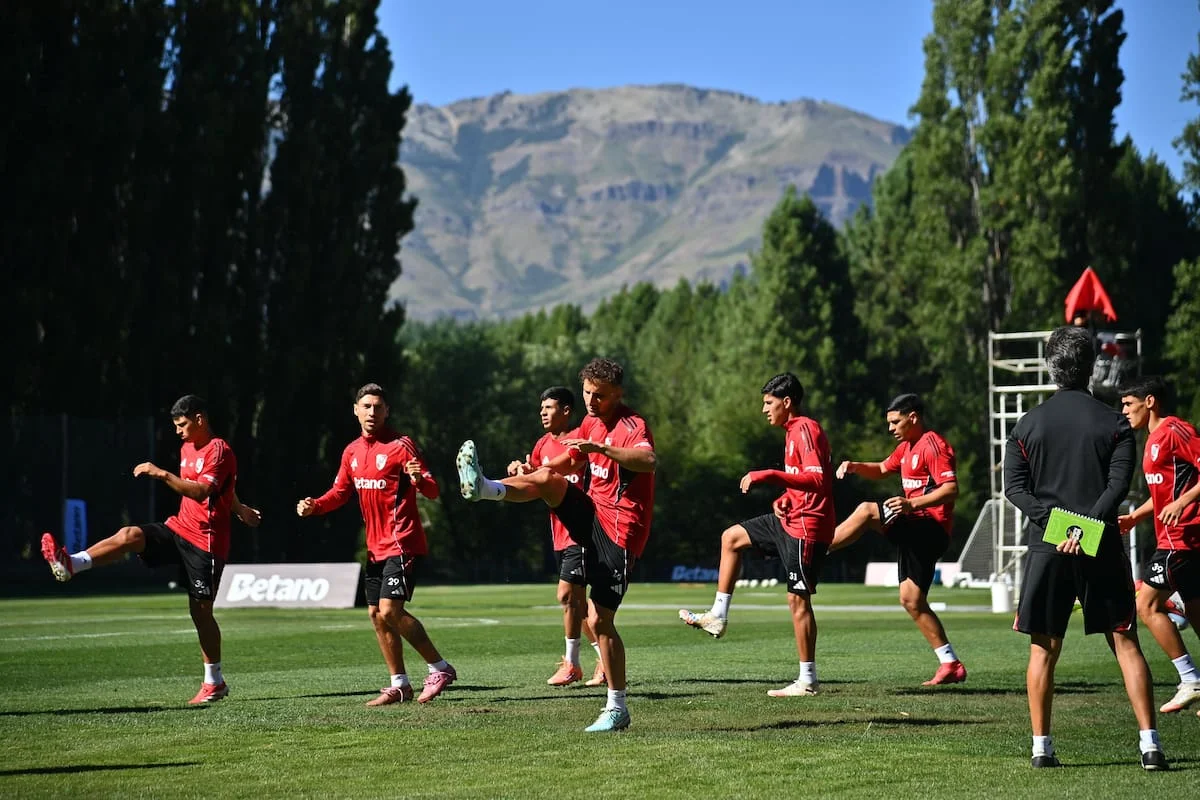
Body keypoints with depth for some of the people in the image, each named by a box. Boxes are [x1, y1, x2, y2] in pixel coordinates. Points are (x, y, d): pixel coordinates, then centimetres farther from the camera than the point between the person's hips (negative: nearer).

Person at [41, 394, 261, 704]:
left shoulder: (219, 451, -13)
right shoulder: (188, 449, 14)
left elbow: (202, 491, -29)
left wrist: (162, 474, -34)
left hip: (206, 541, -7)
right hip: (180, 528, 7)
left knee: (200, 610, -3)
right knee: (129, 535, -19)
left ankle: (214, 682, 9)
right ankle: (70, 564, -38)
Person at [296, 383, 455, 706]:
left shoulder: (401, 445, -10)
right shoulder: (352, 451, 11)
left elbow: (432, 491, -15)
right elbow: (340, 493, 21)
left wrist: (419, 479, -38)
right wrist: (314, 506, 2)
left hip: (403, 544, -8)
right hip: (376, 546, 8)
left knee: (390, 611, -17)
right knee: (376, 614, 9)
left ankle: (440, 668, -6)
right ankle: (399, 685, 19)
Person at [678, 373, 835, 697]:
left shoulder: (806, 430, -17)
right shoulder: (794, 431, 14)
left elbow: (817, 480, -28)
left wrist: (769, 475, -31)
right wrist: (784, 499, 4)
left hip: (807, 527, -11)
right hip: (790, 519, 11)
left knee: (798, 599, -7)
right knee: (732, 537, 19)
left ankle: (808, 680, -2)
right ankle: (718, 616, 21)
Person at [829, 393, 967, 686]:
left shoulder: (933, 445, -10)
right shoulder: (907, 447, 21)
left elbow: (951, 489, -20)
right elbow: (882, 469, 35)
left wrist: (912, 504, -32)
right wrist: (855, 467, 14)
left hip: (931, 527, -10)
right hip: (914, 530, 10)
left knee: (867, 510, -23)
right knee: (912, 601, 6)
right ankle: (951, 664, 7)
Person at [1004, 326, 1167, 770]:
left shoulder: (1028, 425, 6)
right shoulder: (1113, 424, 1)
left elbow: (1013, 487, -2)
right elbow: (1118, 485, -11)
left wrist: (1053, 522, -11)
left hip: (1046, 549, 1)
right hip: (1102, 548, -1)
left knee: (1044, 648, 8)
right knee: (1125, 642, 4)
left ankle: (1041, 747, 6)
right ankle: (1150, 743, -3)